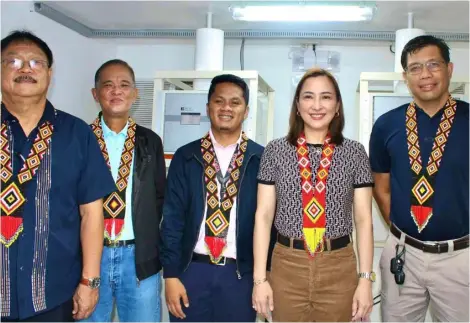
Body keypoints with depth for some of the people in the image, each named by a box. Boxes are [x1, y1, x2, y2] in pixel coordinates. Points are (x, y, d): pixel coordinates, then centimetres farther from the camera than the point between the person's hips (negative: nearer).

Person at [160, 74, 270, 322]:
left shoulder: (261, 159, -2)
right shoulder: (185, 157, 2)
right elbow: (172, 218, 1)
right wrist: (171, 274, -3)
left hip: (241, 273, -1)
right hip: (192, 270, 1)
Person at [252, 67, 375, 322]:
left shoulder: (354, 152, 2)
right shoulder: (275, 150, 1)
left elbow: (363, 218, 2)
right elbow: (263, 215, 0)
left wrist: (365, 278, -3)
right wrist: (260, 278, -4)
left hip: (340, 268, 0)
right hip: (287, 266, 0)